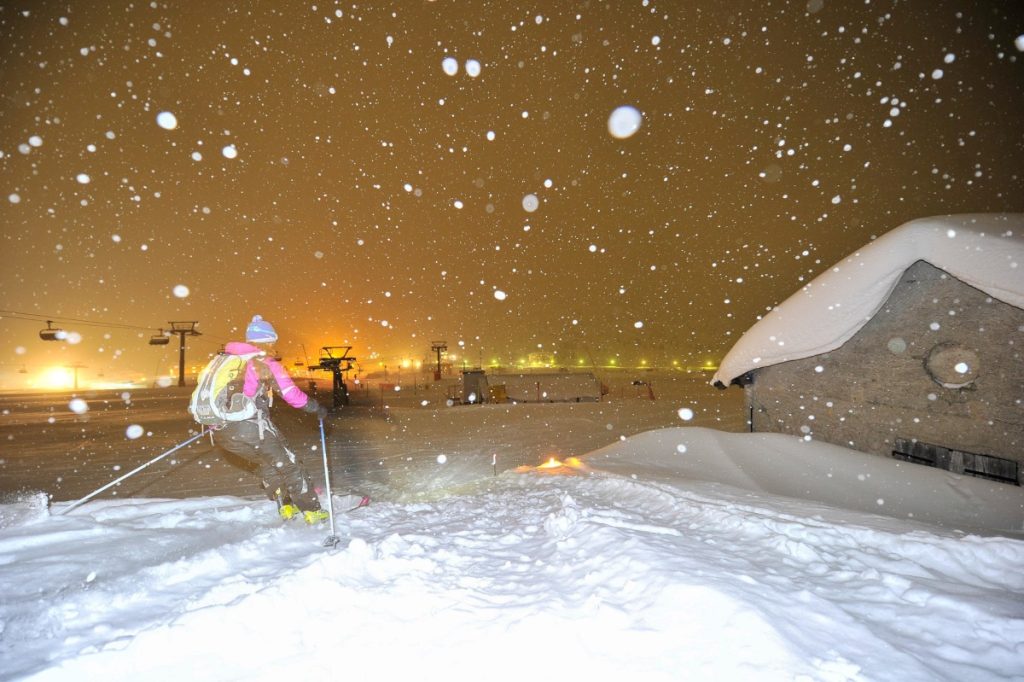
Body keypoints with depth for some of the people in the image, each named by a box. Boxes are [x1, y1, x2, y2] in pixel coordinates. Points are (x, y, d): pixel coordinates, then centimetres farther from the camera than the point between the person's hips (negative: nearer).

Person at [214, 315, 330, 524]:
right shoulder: (265, 362, -5)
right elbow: (291, 393, -8)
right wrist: (317, 408, 6)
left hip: (220, 431, 7)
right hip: (250, 427, -7)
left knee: (267, 461, 28)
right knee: (288, 465, 9)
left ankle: (285, 506, 32)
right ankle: (312, 511, 14)